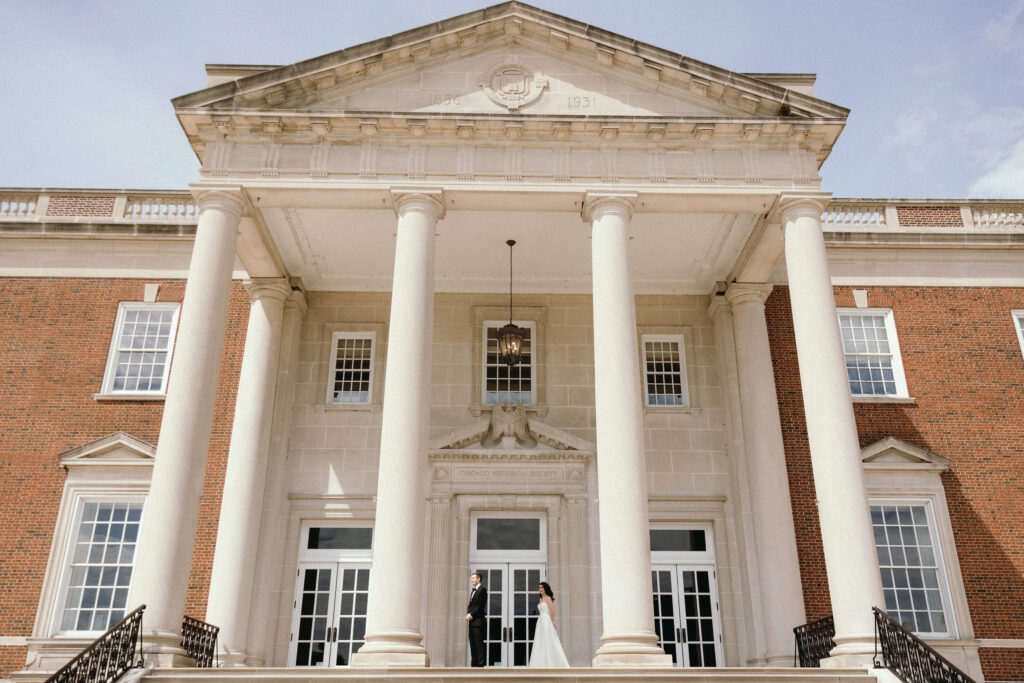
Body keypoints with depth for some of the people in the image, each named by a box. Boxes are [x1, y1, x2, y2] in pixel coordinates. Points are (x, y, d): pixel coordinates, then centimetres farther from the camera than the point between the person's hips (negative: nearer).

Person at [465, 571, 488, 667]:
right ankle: (474, 663, 13)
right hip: (472, 621, 9)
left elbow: (480, 606, -14)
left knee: (479, 643, -9)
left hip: (478, 620, -9)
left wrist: (471, 615, -13)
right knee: (472, 643, 9)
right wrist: (468, 614, 1)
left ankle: (481, 663, -7)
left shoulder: (482, 590, -8)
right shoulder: (472, 591, 21)